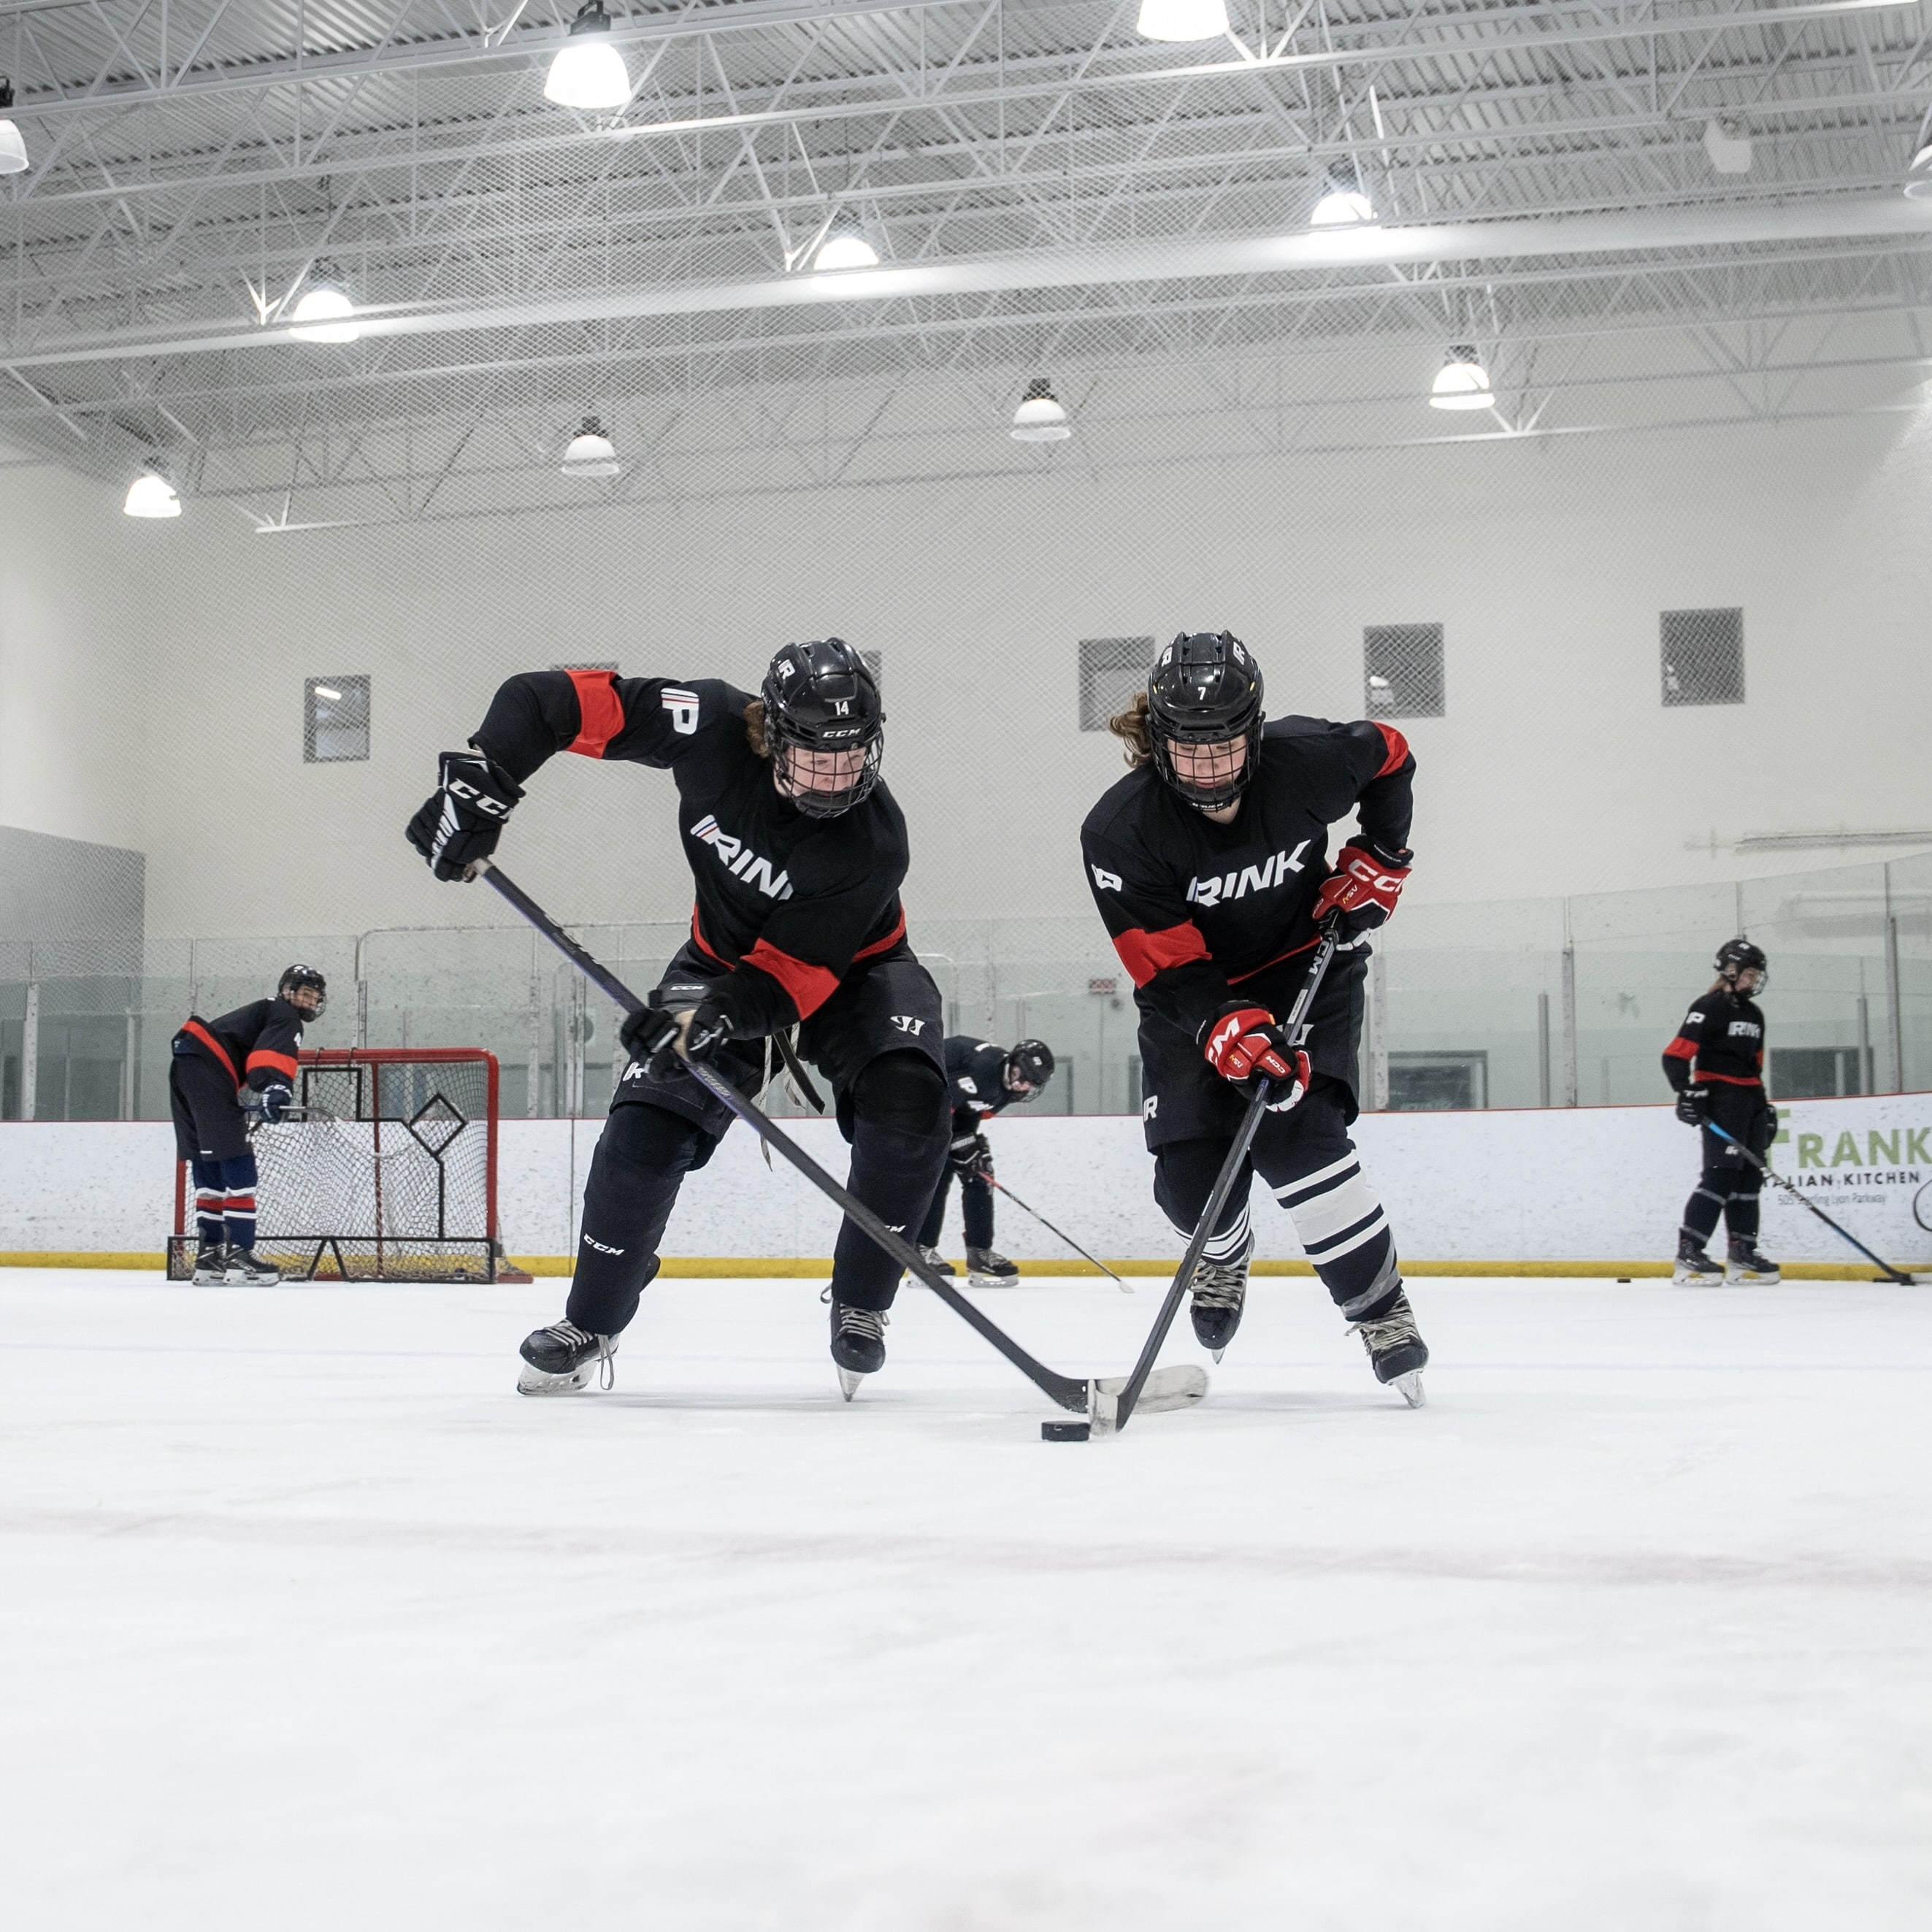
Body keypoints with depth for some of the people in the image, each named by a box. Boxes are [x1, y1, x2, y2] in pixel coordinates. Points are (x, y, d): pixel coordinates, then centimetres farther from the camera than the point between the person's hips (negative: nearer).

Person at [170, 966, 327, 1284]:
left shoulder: (262, 1014, 32)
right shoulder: (285, 1017, 0)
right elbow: (272, 1055, -21)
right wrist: (275, 1088, -37)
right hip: (206, 1070, -11)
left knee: (210, 1167, 14)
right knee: (238, 1165, -11)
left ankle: (210, 1253, 16)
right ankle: (238, 1252, -15)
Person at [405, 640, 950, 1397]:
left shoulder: (873, 838, -33)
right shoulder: (711, 726, -28)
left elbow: (798, 970, -35)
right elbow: (548, 701, -24)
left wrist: (713, 1017, -51)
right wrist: (478, 781, -36)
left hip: (851, 966, -2)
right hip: (725, 957, 2)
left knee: (906, 1104, -29)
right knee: (646, 1123, -14)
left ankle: (860, 1305, -8)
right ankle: (590, 1326, 7)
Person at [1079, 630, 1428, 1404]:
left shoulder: (1305, 759, -22)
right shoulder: (1120, 829, -26)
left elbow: (1390, 759, 3)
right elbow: (1169, 971, -28)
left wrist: (1378, 860, -2)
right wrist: (1233, 1032, -43)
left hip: (1308, 968, 0)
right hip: (1196, 996, 1)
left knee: (1295, 1131, -23)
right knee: (1190, 1176, -7)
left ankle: (1383, 1311, -10)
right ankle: (1226, 1253, 32)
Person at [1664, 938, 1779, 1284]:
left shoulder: (1754, 1015, 19)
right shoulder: (1709, 1008, -9)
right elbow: (1676, 1055, -17)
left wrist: (1765, 1106, 24)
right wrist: (1688, 1091, -27)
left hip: (1749, 1100, 9)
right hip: (1719, 1097, -9)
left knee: (1750, 1175, 9)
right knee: (1722, 1173, -16)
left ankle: (1742, 1255, 15)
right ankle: (1688, 1254, -19)